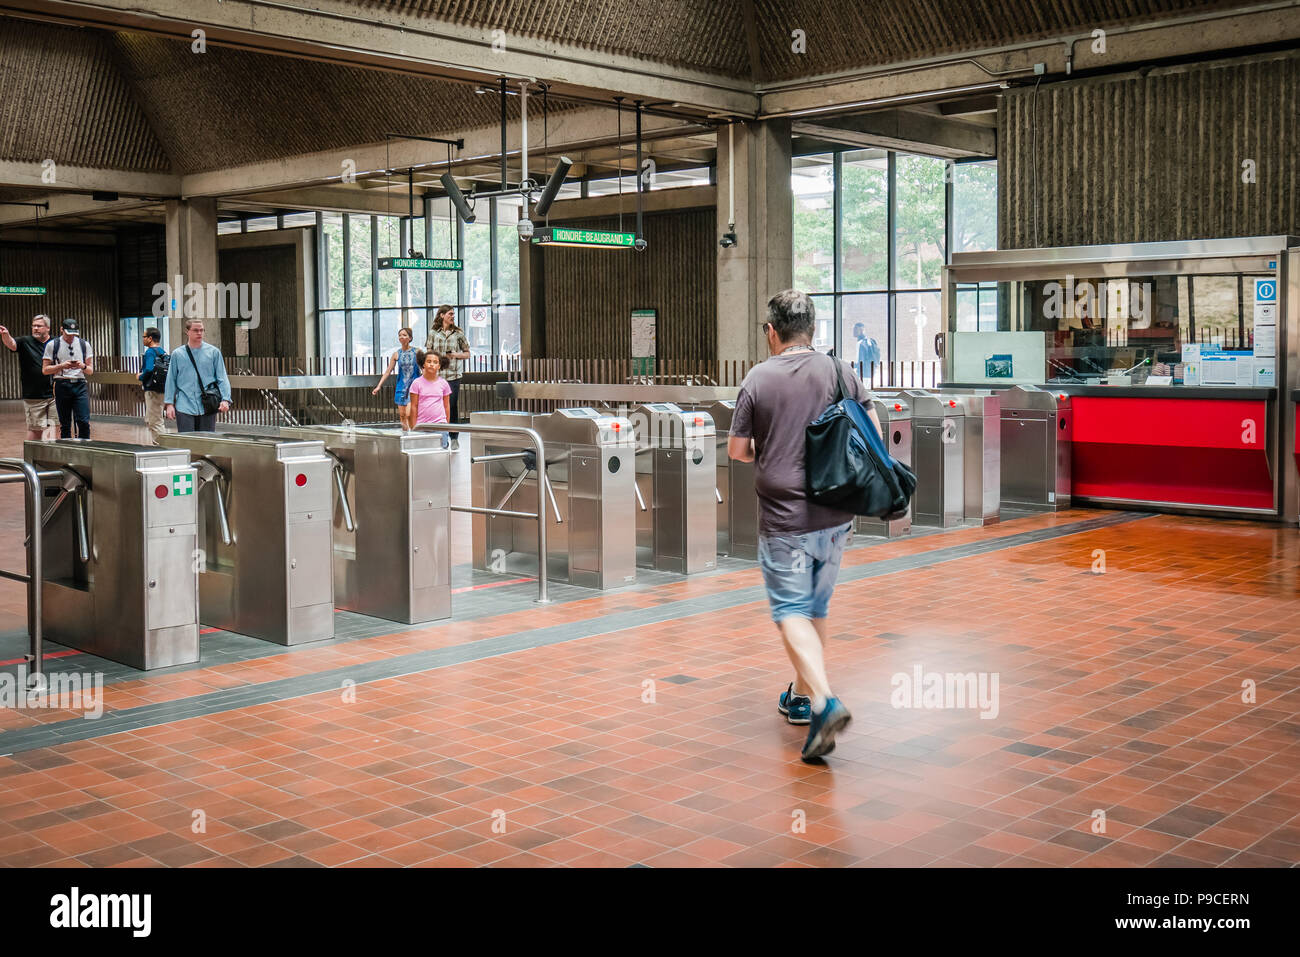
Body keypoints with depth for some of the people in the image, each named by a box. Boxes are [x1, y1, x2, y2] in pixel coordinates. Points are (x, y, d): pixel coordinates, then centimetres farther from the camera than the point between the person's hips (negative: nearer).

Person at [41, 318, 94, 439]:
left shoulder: (84, 344, 12)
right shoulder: (52, 345, 5)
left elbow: (91, 371, 14)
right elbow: (45, 370, 4)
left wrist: (83, 366, -9)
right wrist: (61, 366, -12)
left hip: (80, 385, 1)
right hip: (62, 386, -1)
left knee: (84, 422, -10)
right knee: (65, 424, 2)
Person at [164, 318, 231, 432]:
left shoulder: (214, 352, 5)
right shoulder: (177, 354, 7)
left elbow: (222, 378, 2)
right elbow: (171, 380, 9)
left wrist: (225, 399, -11)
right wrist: (169, 403, 3)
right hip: (184, 407, 0)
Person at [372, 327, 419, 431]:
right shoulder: (396, 354, 4)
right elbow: (388, 372, 8)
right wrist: (379, 386, 4)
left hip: (413, 387, -3)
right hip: (401, 386, 3)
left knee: (409, 414, -15)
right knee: (402, 415, 5)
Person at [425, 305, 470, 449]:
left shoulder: (458, 333, 8)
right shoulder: (433, 333, 8)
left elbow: (467, 353, 11)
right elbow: (429, 353, 10)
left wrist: (455, 355, -6)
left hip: (453, 375, 0)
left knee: (453, 406, 0)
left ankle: (454, 438, 7)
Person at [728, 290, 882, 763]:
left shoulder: (758, 379, -6)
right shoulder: (840, 371, 1)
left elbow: (737, 450, 0)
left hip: (783, 518, -4)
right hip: (834, 515, 4)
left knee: (791, 612, -1)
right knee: (817, 607, 19)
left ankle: (824, 702, -19)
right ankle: (802, 693, 32)